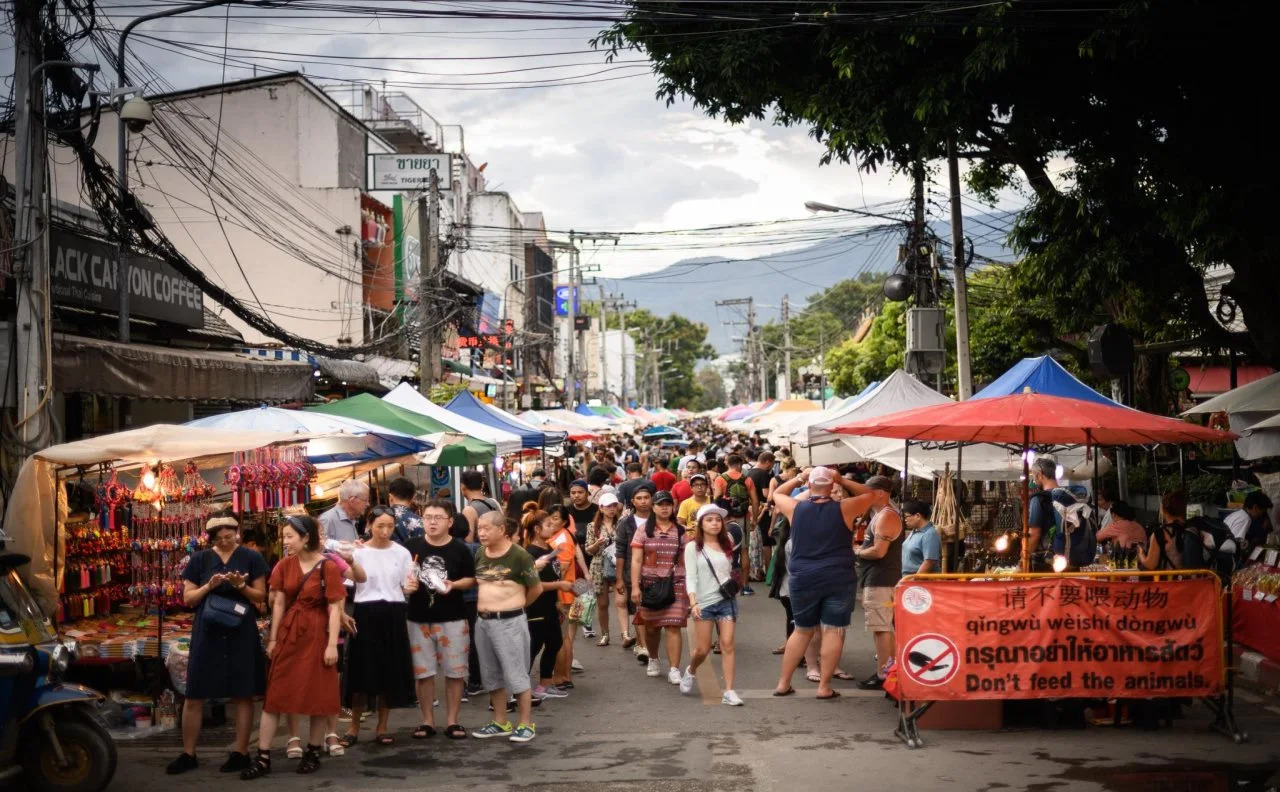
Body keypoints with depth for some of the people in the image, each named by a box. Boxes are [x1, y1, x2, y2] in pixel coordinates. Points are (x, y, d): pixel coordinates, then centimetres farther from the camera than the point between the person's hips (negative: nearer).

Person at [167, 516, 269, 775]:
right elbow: (187, 598, 4)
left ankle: (241, 753, 9)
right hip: (207, 633, 2)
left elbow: (261, 596, 2)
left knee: (242, 694, 1)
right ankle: (188, 754, 12)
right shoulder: (200, 560, 5)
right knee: (194, 695, 2)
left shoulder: (251, 558, 2)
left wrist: (241, 586, -16)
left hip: (241, 633, -1)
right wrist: (210, 586, -13)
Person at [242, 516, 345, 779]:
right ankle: (263, 758, 4)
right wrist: (273, 638, 6)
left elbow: (334, 609, -10)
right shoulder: (284, 566, 4)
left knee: (317, 695, 4)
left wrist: (332, 644, -14)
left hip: (316, 634, -4)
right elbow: (279, 604, 7)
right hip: (288, 633, 4)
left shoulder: (327, 567, -10)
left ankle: (313, 753, 18)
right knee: (274, 694, 2)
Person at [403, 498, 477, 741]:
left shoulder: (460, 549, -2)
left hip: (452, 619, -1)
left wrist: (453, 585, -14)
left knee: (454, 672, 3)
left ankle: (452, 721, 13)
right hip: (419, 618, 1)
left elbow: (472, 579, 4)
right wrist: (406, 585, -12)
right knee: (423, 672, 6)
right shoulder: (411, 547, 1)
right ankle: (427, 721, 17)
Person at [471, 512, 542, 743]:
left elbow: (536, 588, -4)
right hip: (483, 621, 7)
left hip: (510, 622, -7)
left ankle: (526, 724, 7)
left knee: (516, 674, -2)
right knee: (492, 675, 14)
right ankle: (500, 723, 24)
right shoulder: (479, 555, 6)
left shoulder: (519, 555, -12)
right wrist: (489, 602, 9)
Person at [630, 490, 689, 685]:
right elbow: (636, 561, 0)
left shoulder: (681, 532, 8)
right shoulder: (644, 531, 4)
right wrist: (635, 587, -8)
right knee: (651, 625, 11)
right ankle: (653, 660, 36)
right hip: (649, 584, 1)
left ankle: (674, 669, -8)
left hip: (675, 585, 0)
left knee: (673, 626, -8)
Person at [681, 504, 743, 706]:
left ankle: (729, 692, -8)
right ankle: (690, 671, 35)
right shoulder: (693, 547, -1)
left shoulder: (726, 547, 12)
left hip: (727, 600, 3)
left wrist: (734, 586, 4)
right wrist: (693, 603, -17)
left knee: (727, 645, -8)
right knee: (702, 649, 2)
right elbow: (690, 577, -8)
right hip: (704, 603, -3)